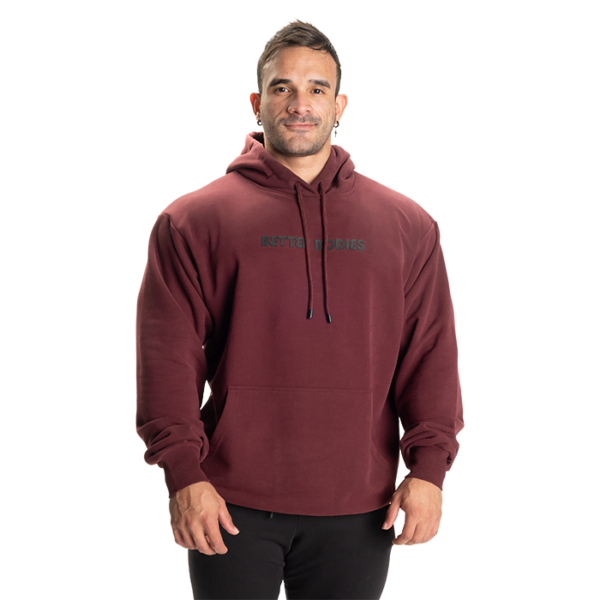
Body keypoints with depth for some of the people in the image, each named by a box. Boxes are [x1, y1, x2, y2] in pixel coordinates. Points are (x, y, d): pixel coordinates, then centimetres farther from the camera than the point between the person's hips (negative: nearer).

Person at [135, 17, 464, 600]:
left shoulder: (407, 225, 10)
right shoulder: (192, 220, 3)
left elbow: (430, 354, 8)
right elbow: (167, 356, -2)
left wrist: (428, 467, -2)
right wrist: (183, 472, -11)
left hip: (357, 512, 2)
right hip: (231, 506, -2)